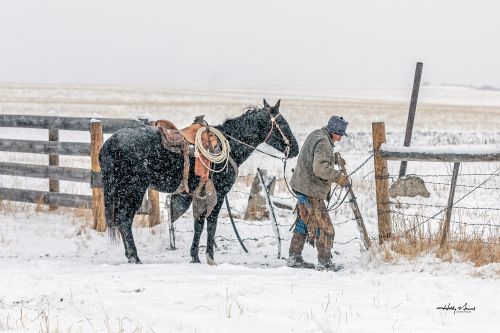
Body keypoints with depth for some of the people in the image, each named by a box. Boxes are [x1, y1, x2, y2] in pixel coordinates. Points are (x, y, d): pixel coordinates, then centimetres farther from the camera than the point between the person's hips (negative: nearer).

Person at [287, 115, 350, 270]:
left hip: (300, 186, 11)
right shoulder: (323, 143, -20)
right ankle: (324, 261, -1)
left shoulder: (316, 135, 12)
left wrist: (335, 158, 12)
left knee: (303, 223, 18)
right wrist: (338, 177, -25)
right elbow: (320, 167, -31)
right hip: (311, 191, -11)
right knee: (324, 227, -4)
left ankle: (294, 257, 23)